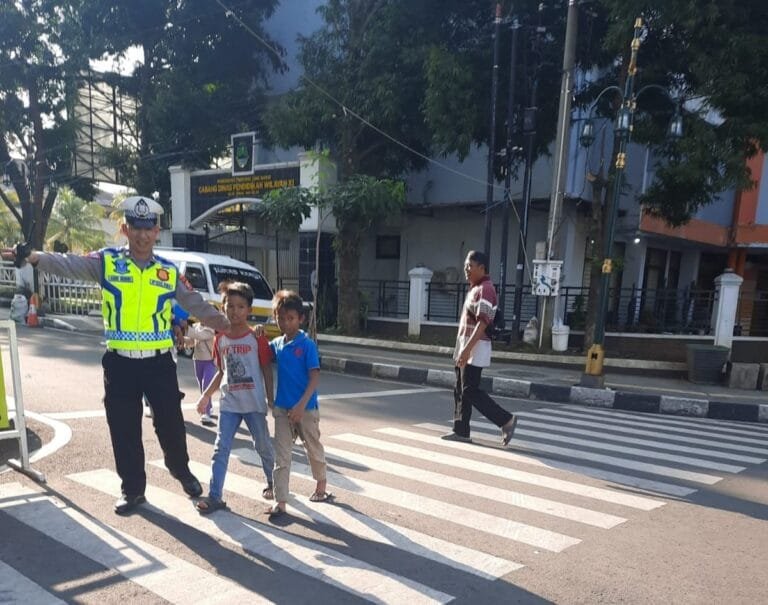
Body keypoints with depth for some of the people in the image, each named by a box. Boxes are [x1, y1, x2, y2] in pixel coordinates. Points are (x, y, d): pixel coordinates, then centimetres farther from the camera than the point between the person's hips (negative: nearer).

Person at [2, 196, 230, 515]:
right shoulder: (106, 261, 0)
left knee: (171, 423, 11)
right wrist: (32, 256, -32)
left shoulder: (169, 270, 4)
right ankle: (132, 489, 28)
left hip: (160, 362, 1)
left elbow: (196, 305, 8)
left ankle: (181, 471, 39)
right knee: (124, 431, 9)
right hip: (120, 363, 0)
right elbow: (68, 264, -15)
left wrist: (230, 325, 1)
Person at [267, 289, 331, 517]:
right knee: (281, 456, 3)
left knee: (314, 449, 16)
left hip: (306, 408, -4)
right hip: (282, 408, 4)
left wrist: (301, 404, -25)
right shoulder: (276, 344, 3)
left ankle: (321, 486, 38)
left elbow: (315, 377, -16)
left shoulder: (307, 345, -13)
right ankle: (280, 501, 8)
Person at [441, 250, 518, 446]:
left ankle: (506, 420, 2)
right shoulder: (474, 289, 17)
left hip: (475, 349, -10)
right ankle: (461, 431, 17)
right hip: (465, 348, 10)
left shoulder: (485, 289, -15)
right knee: (460, 391, 11)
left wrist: (467, 348, -28)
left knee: (471, 391, -7)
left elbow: (482, 323, -24)